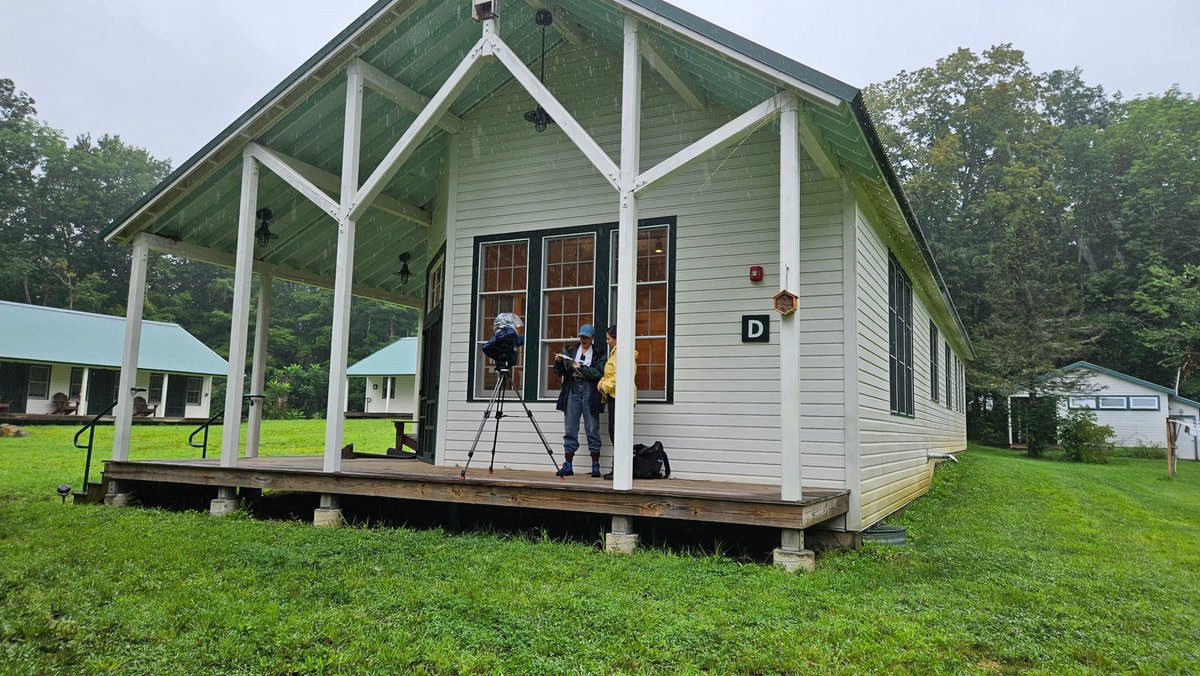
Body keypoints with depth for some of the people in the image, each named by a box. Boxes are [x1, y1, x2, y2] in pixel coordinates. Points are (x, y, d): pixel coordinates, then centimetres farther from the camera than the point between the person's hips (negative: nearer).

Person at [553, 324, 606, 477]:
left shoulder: (598, 354, 7)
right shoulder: (570, 350, 14)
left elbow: (598, 373, -8)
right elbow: (560, 372, 9)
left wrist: (581, 368, -17)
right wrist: (558, 361, -10)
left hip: (589, 391, -2)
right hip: (572, 390, 3)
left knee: (592, 430, 0)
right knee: (570, 430, 2)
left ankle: (595, 466, 4)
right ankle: (568, 466, 6)